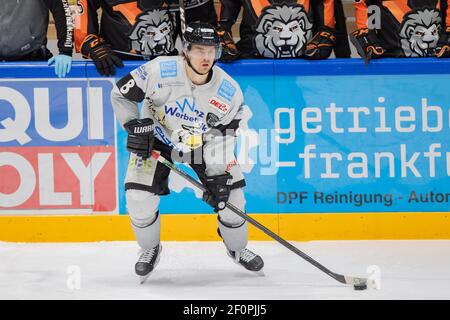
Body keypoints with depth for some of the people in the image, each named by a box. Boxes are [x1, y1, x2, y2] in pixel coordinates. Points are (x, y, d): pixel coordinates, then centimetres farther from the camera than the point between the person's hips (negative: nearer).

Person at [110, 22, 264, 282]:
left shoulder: (230, 92, -23)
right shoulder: (159, 72, -30)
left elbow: (223, 136, -15)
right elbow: (121, 93, -17)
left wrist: (219, 176, -21)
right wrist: (135, 126, -21)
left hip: (205, 142, 1)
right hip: (158, 138, -1)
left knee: (230, 194, -4)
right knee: (139, 198, -12)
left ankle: (237, 248, 25)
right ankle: (150, 249, 17)